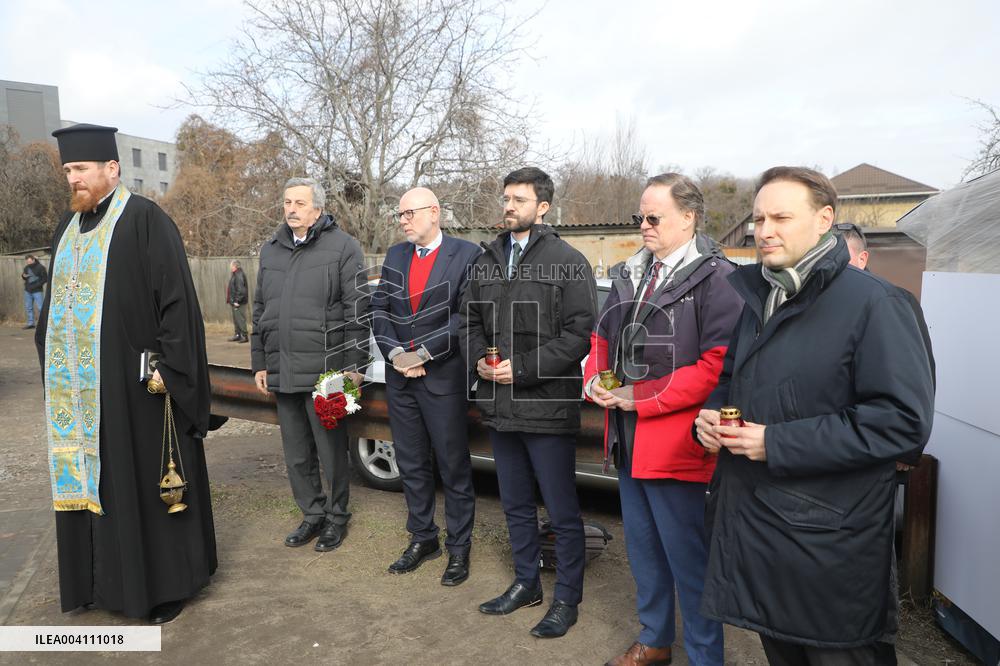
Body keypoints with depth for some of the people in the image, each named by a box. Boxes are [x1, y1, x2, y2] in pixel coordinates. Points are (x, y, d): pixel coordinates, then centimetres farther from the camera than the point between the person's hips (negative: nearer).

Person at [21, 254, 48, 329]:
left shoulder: (40, 267, -7)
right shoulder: (26, 267, 9)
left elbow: (45, 278, -8)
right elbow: (25, 278, 21)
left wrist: (37, 285, -17)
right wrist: (23, 276, -2)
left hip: (37, 291, -6)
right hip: (28, 291, 6)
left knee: (40, 307, -8)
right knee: (28, 307, 10)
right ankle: (30, 323, 18)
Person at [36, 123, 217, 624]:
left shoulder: (144, 220, -9)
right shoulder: (68, 227, 14)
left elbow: (177, 298, -15)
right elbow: (56, 301, 20)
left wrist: (168, 367, -19)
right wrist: (53, 366, 15)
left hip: (133, 382, -7)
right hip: (78, 386, 7)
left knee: (145, 482, 3)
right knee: (91, 482, 14)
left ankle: (165, 583, 18)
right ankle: (104, 578, 31)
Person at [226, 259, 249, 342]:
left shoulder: (239, 275, -17)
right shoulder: (235, 274, 15)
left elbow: (241, 290, -23)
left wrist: (237, 301, -22)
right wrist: (231, 300, 18)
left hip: (239, 303, -11)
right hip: (235, 302, 11)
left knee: (240, 319, -8)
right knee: (236, 320, 16)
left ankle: (244, 336, -4)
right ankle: (237, 335, 24)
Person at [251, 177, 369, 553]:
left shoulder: (342, 247, -4)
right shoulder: (271, 251, 15)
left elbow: (357, 310, -8)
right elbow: (260, 310, 18)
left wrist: (354, 365, -12)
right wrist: (260, 363, 14)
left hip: (325, 370, -6)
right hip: (281, 373, 6)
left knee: (332, 452, 6)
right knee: (296, 455, 14)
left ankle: (337, 517, 24)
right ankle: (312, 514, 31)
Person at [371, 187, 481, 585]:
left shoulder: (466, 255, -7)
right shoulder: (395, 256, 11)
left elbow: (466, 316, -14)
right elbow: (378, 309, 7)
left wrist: (423, 354, -15)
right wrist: (395, 352, -8)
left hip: (444, 378, -5)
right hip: (400, 378, 6)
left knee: (454, 467, 5)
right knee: (411, 465, 15)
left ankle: (458, 548, 20)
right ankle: (422, 539, 32)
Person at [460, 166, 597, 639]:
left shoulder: (568, 262, -9)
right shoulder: (487, 261, 11)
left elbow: (580, 334, -14)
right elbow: (470, 321, 17)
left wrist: (522, 368, -18)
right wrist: (478, 360, -3)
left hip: (548, 408, -6)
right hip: (499, 406, 6)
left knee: (562, 512, 7)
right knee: (516, 505, 20)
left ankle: (567, 599, 26)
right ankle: (526, 583, 39)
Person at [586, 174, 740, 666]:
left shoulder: (715, 279, -13)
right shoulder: (631, 274, 11)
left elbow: (718, 366, -22)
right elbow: (602, 336, 19)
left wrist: (641, 398, -19)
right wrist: (596, 381, -1)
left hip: (674, 441, -8)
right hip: (627, 438, 8)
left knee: (687, 557, 6)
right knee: (642, 549, 21)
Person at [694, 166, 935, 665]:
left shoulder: (871, 302, -15)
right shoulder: (756, 297, 9)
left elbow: (903, 420, -21)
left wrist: (778, 443, -23)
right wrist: (710, 416, -2)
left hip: (827, 538, -7)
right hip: (750, 521, 7)